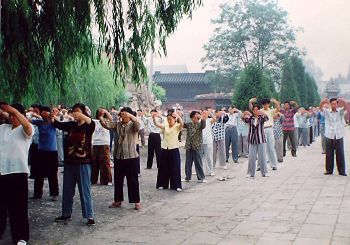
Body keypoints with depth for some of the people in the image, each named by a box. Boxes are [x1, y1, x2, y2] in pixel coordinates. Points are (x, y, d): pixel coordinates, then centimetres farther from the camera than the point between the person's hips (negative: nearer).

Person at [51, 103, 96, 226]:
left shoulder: (88, 126, -5)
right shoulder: (71, 125, 7)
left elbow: (92, 123, -27)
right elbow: (57, 124, -5)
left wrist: (82, 116, -47)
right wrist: (52, 118, -28)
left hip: (83, 163, -4)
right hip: (69, 162, 5)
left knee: (85, 190, -1)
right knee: (67, 190, 14)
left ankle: (89, 216, 5)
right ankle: (66, 214, 27)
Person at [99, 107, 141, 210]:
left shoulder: (133, 125, -3)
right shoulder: (117, 125, 8)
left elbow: (137, 123, -25)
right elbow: (106, 123, -3)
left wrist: (129, 115, -41)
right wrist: (101, 116, -22)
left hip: (131, 157, -4)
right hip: (118, 157, 5)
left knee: (133, 181, 2)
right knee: (118, 180, 12)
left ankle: (136, 201, 11)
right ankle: (118, 200, 24)